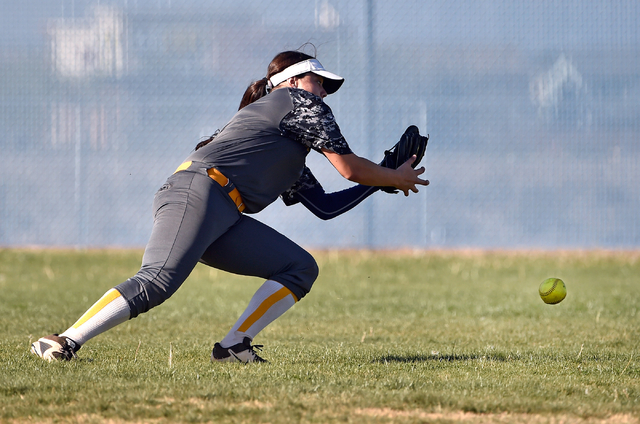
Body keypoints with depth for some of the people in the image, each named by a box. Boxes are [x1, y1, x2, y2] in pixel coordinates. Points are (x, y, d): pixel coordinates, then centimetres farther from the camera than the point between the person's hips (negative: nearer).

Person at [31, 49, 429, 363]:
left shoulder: (291, 162, 36)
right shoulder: (300, 102, 10)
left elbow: (325, 206, 37)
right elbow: (349, 166, 7)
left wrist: (378, 184, 37)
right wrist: (397, 178, 21)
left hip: (225, 218, 9)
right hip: (197, 192, -9)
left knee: (301, 268, 4)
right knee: (158, 282, -28)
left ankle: (234, 346, -10)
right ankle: (66, 342, -34)